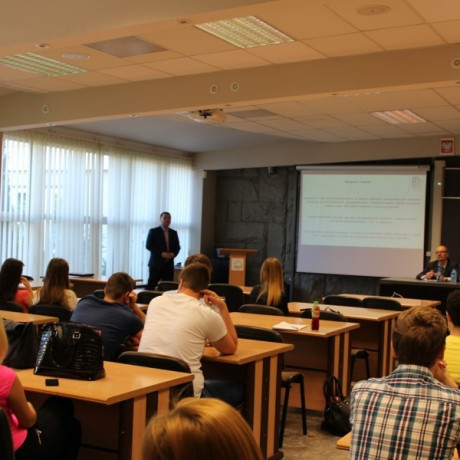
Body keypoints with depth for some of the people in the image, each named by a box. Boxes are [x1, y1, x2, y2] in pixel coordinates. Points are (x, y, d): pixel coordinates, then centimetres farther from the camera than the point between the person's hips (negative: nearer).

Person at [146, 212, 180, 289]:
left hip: (169, 264, 4)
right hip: (156, 263, -4)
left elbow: (177, 247, 15)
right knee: (151, 286, -5)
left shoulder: (174, 233, 14)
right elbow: (148, 245, -6)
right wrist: (161, 254, -15)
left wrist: (173, 254, -7)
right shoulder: (153, 231, 1)